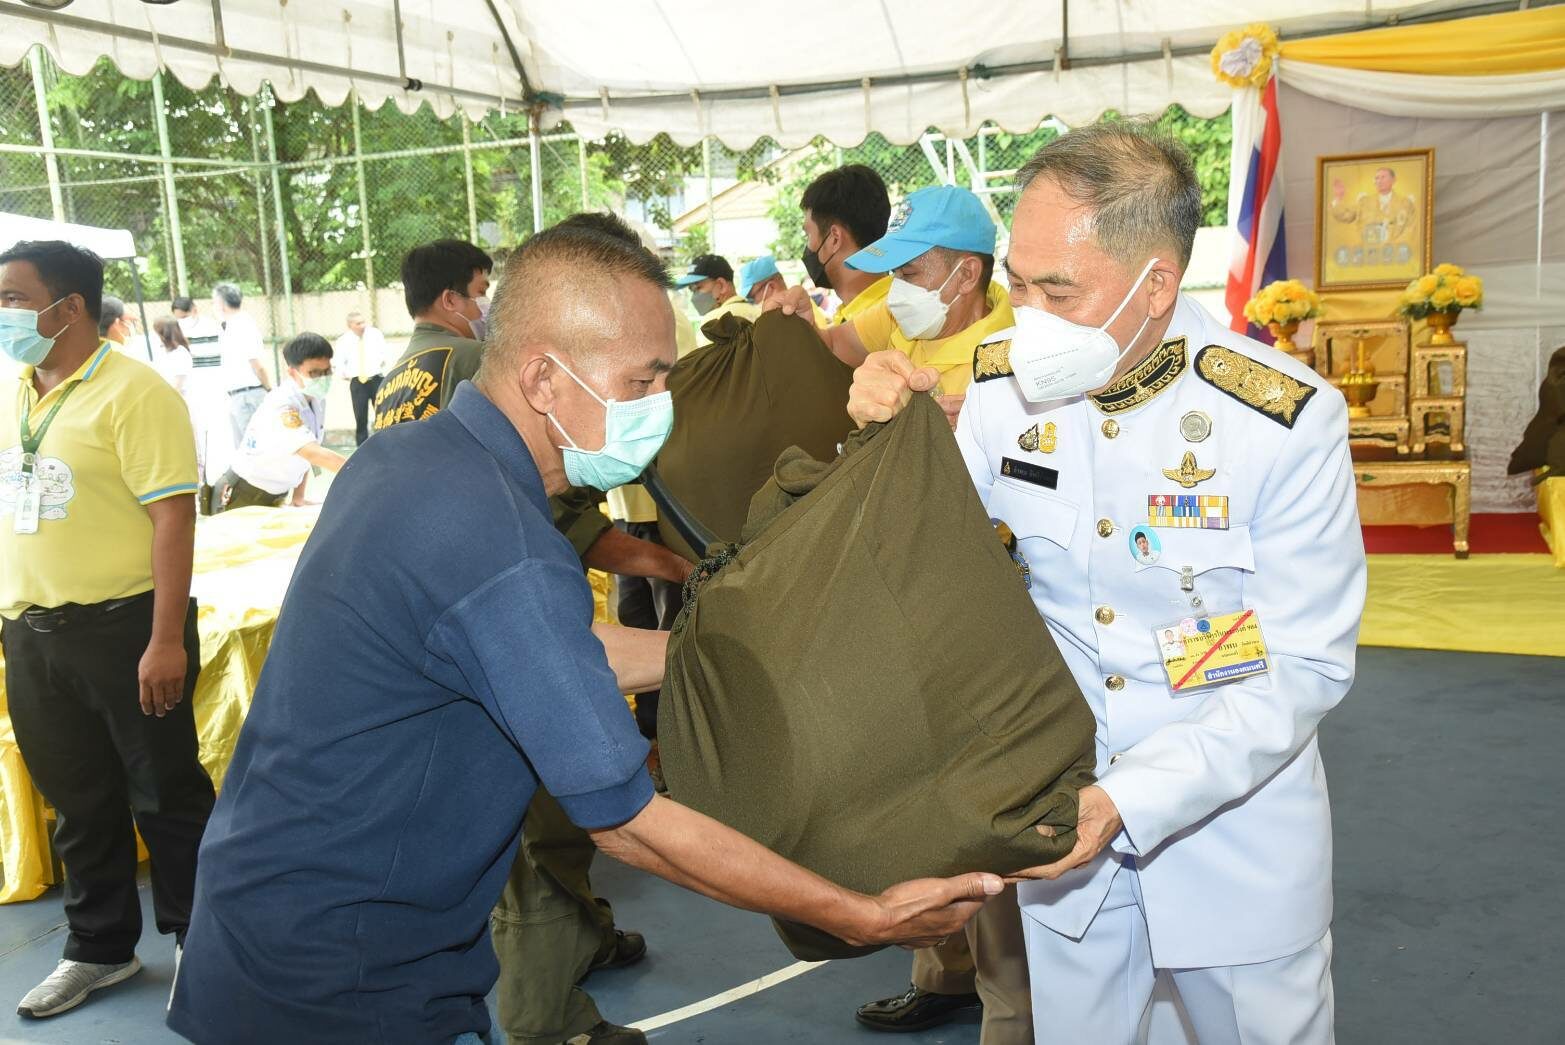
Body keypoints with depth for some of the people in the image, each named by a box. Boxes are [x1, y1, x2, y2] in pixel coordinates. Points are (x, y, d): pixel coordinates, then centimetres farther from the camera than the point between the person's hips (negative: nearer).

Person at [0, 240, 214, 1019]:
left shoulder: (131, 392, -13)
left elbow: (173, 518, -17)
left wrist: (168, 640, -21)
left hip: (121, 627, -7)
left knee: (164, 796, 7)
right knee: (78, 801, 18)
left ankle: (201, 944, 24)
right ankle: (99, 949, 34)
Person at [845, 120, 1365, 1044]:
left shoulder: (1289, 418, -20)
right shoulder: (1000, 388, -10)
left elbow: (1305, 668, -18)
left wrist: (1128, 803, -28)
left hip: (1236, 838, -2)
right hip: (1061, 828, 3)